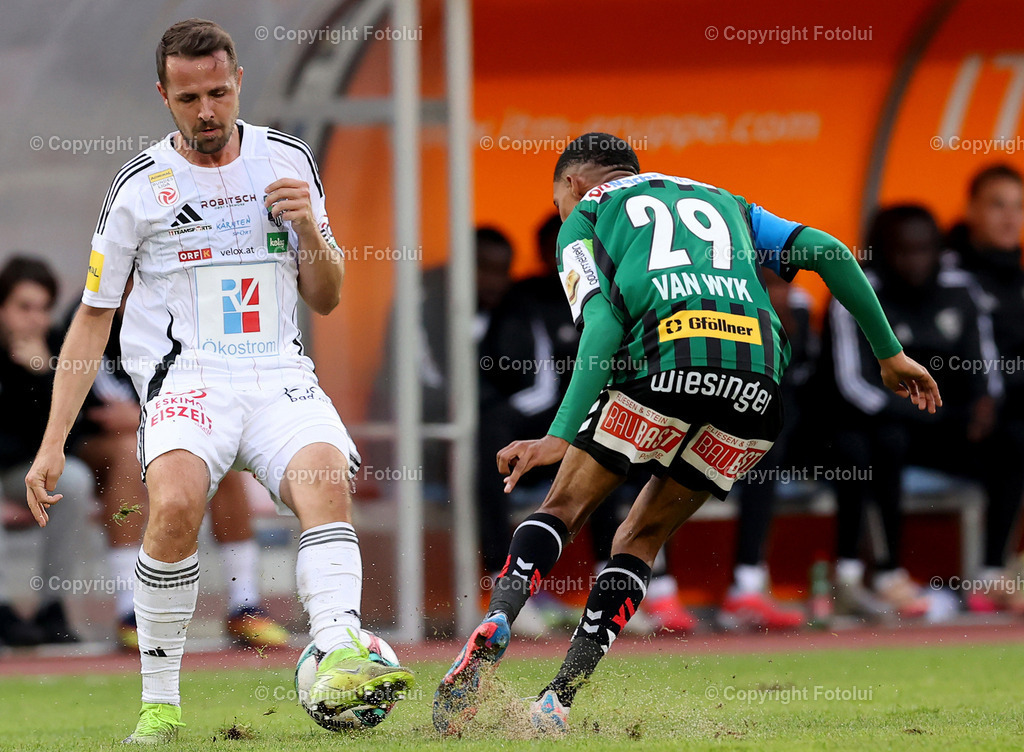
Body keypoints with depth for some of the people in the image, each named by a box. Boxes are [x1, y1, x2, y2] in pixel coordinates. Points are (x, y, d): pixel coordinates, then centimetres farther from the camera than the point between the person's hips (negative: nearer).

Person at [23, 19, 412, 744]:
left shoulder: (289, 161, 10)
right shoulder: (141, 186, 3)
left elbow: (325, 299, 17)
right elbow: (94, 316, 10)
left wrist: (311, 230, -4)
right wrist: (53, 443, 4)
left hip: (280, 377, 2)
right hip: (185, 378, -2)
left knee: (328, 481, -30)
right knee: (176, 503, -32)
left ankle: (338, 657, -48)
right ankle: (160, 704, -20)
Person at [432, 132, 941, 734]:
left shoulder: (583, 218, 22)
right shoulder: (722, 202, 36)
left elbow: (603, 327, 3)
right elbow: (827, 251, 23)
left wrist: (559, 437, -4)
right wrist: (890, 353, 27)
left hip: (666, 361, -4)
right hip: (760, 379, 4)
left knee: (564, 509, 10)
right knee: (641, 540, 17)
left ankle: (496, 626, -17)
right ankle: (559, 702, 7)